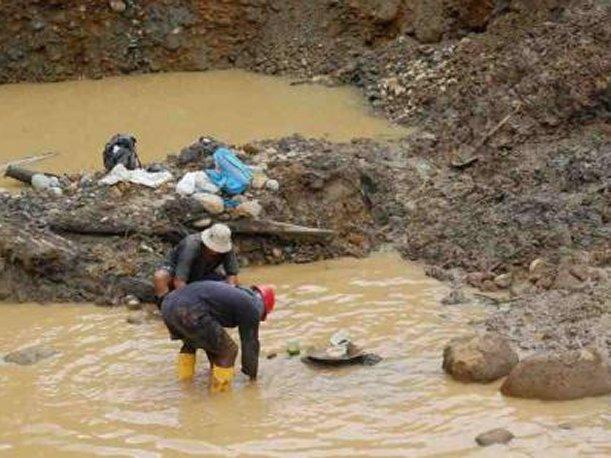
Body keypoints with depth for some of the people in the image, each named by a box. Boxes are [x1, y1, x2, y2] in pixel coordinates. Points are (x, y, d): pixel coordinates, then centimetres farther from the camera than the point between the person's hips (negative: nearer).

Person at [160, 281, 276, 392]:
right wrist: (253, 376, 29)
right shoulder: (252, 307, 9)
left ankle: (185, 379, 42)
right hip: (190, 311, -9)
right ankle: (219, 389, 14)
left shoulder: (234, 293, 34)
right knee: (228, 351, 6)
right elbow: (250, 344, 14)